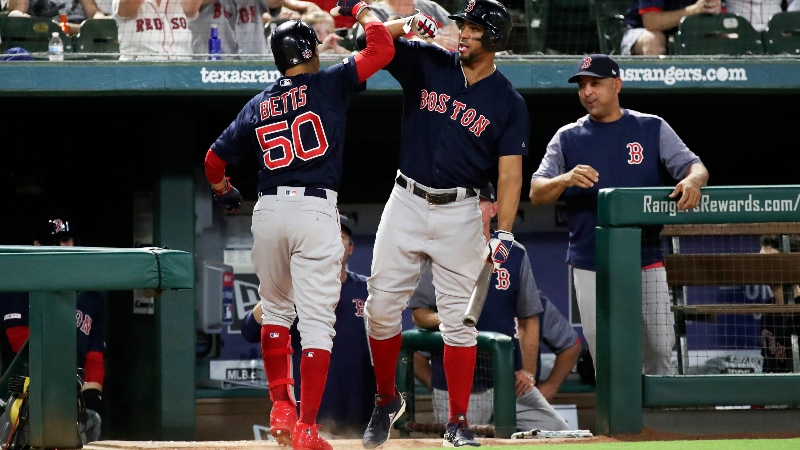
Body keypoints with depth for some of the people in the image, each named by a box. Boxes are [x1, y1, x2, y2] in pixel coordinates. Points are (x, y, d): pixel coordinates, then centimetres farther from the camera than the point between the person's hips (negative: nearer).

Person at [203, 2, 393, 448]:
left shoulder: (258, 106, 13)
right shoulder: (330, 84, 1)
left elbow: (215, 160, 17)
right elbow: (383, 48, -3)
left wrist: (225, 193, 38)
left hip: (268, 211, 4)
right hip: (317, 211, -4)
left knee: (276, 310, 23)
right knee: (318, 323, -3)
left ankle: (281, 408, 17)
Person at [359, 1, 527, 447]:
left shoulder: (509, 103, -2)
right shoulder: (426, 63, 3)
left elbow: (510, 172, -6)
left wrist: (503, 234, -17)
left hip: (460, 213, -2)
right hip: (407, 204, 2)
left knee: (458, 317, -2)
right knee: (382, 305, 0)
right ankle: (387, 400, 20)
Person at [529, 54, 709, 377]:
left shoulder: (652, 129, 7)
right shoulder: (567, 138, 10)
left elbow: (696, 168, -2)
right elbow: (536, 193, 2)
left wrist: (692, 181, -27)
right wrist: (566, 180, -20)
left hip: (645, 264, -1)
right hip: (590, 269, 1)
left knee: (660, 356, -5)